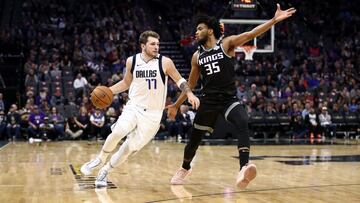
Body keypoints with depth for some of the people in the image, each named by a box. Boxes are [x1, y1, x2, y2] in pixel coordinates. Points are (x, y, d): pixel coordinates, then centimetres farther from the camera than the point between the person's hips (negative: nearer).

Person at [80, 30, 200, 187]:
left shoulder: (165, 62, -8)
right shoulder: (132, 61, 1)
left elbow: (179, 80, 1)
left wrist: (189, 93, -16)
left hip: (153, 114, -1)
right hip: (134, 107, 1)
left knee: (130, 148, -2)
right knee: (118, 132, -27)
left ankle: (105, 171, 19)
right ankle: (100, 159, -3)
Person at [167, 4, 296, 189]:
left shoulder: (227, 43, -2)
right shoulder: (197, 56, 9)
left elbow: (251, 34, -15)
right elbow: (191, 84, 19)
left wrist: (274, 20, -28)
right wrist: (176, 105, 21)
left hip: (229, 99, -4)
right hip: (208, 101, 4)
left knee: (242, 124, -32)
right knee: (195, 138, 11)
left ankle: (244, 168, -43)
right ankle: (185, 168, 38)